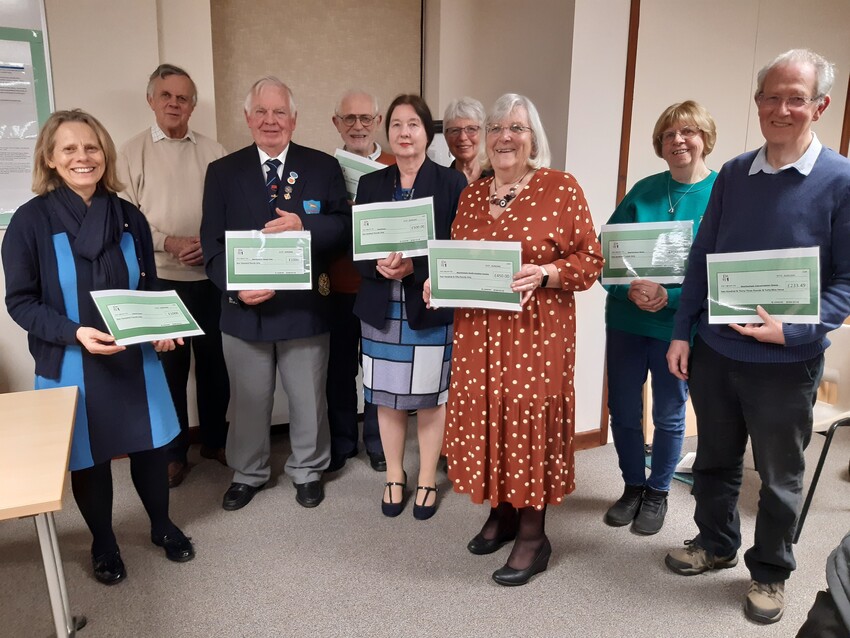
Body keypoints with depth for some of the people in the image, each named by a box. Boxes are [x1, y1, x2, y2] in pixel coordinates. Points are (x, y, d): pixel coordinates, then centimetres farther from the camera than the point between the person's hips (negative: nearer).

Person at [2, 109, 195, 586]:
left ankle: (163, 526, 37)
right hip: (71, 364, -2)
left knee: (152, 445, 12)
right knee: (88, 456, 12)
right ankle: (104, 545, 35)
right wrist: (75, 332, -24)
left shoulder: (129, 217, 1)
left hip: (136, 358, 3)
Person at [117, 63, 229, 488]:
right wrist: (169, 242, -16)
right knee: (169, 366, 7)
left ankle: (214, 440, 29)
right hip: (159, 278, -1)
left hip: (210, 276, 2)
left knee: (214, 362, 11)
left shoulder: (212, 151, 6)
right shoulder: (133, 152, 2)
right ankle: (174, 452, 23)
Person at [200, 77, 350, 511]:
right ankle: (248, 473, 37)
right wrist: (235, 287, -17)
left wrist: (305, 226, -22)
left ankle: (307, 470, 37)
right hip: (244, 307, 1)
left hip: (305, 307, 0)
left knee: (308, 398, 15)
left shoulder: (323, 167, 1)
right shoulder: (222, 172, 3)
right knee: (248, 400, 16)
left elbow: (345, 228, -4)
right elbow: (212, 244, -1)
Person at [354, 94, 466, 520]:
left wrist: (414, 267, -20)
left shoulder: (451, 183, -2)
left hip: (432, 308, -3)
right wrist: (379, 265, -17)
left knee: (430, 398, 7)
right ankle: (394, 477, 31)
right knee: (388, 398, 11)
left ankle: (427, 481, 26)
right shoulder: (370, 184, 8)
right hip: (381, 308, 3)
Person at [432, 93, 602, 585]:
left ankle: (533, 535, 17)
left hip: (537, 332, -5)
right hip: (478, 332, 5)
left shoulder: (562, 188, -4)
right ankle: (502, 512, 32)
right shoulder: (472, 195, 11)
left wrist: (544, 274, -21)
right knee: (484, 416, 11)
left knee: (530, 420, 1)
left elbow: (590, 259, -6)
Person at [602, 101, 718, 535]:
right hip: (625, 321, 3)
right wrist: (630, 288, -19)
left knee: (668, 416, 14)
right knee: (623, 412, 12)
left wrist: (670, 297, -22)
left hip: (679, 326, -2)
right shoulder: (643, 191, 3)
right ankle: (633, 486, 34)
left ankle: (658, 491, 35)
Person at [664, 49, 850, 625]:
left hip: (786, 362, -3)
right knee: (715, 458, 19)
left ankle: (771, 571, 36)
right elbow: (701, 258, 6)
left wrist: (793, 331, -23)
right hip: (713, 350, 4)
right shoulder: (733, 174, 3)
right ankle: (716, 543, 42)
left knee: (779, 476, 15)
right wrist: (682, 333, 2)